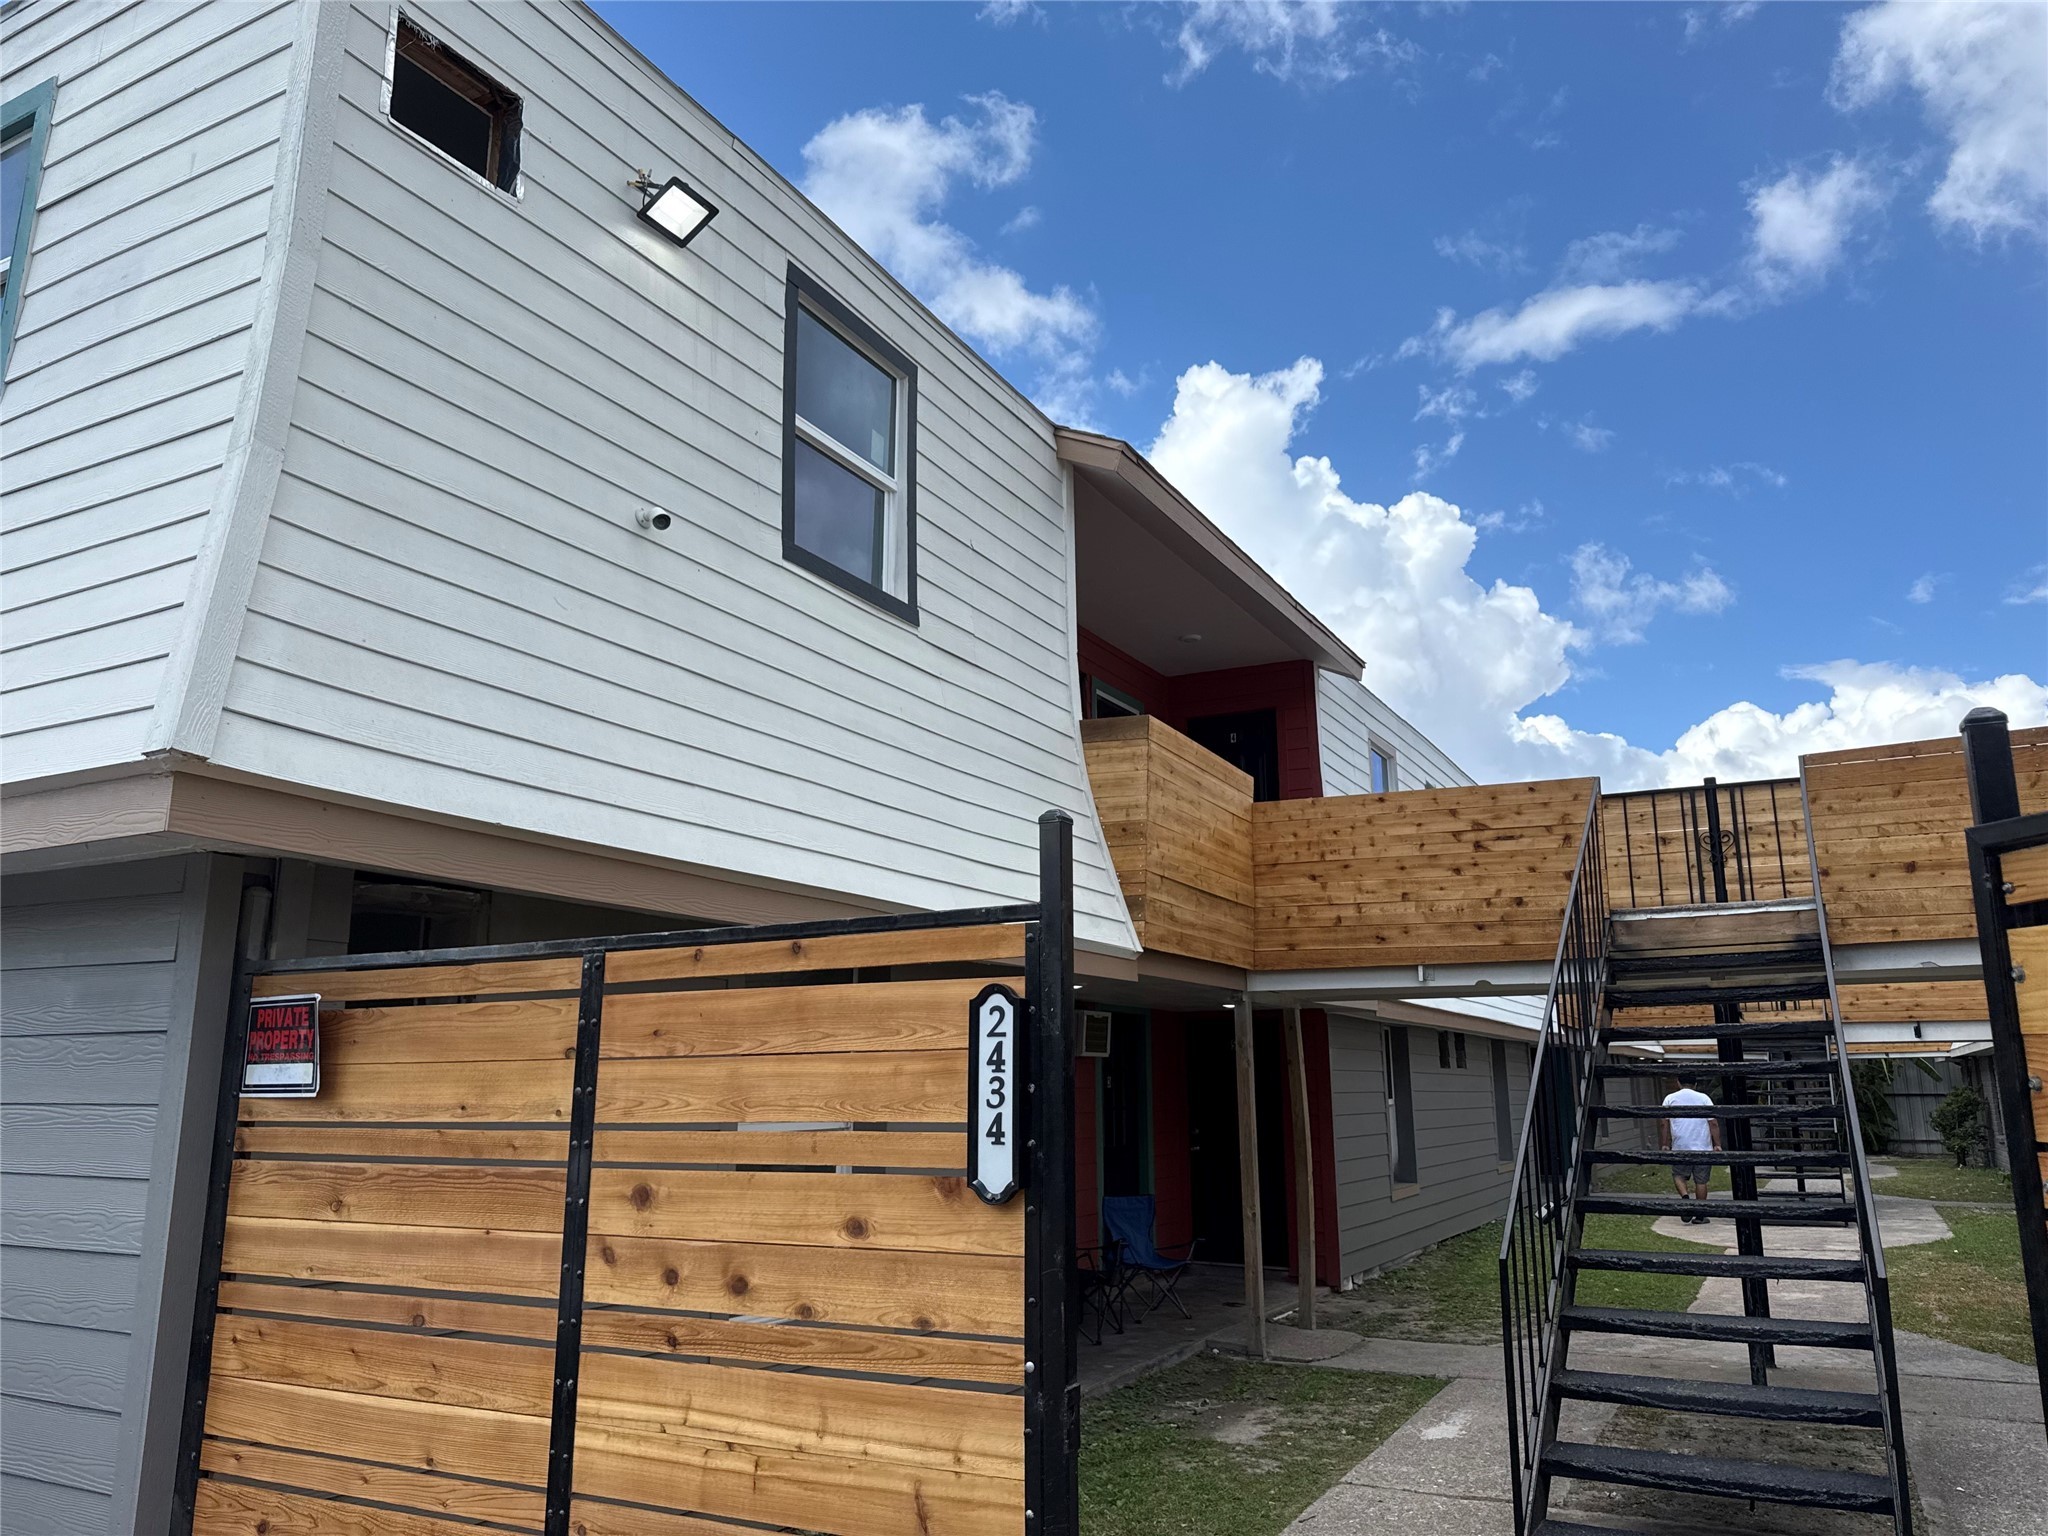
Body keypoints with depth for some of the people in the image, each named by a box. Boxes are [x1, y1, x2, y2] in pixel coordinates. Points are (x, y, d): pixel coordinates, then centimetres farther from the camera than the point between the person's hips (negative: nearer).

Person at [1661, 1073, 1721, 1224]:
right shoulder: (1703, 1098, 1)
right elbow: (1713, 1123, -3)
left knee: (1679, 1176, 16)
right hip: (1703, 1148, 0)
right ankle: (1700, 1215, 13)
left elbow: (1665, 1124, 3)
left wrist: (1666, 1145, 9)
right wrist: (1717, 1145, 2)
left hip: (1679, 1148, 0)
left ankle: (1685, 1197, -11)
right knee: (1701, 1181, 9)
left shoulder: (1670, 1099, 3)